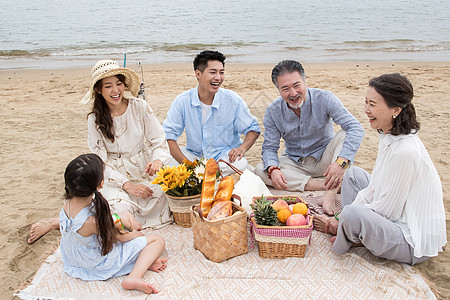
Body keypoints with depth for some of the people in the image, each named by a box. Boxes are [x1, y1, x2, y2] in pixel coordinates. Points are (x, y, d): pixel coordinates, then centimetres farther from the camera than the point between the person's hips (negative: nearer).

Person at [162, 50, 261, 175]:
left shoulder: (233, 100, -8)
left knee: (240, 164, -34)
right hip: (194, 155, 0)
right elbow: (168, 135, -9)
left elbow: (253, 129, 2)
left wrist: (242, 148, -21)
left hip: (225, 156, 0)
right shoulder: (182, 101, -8)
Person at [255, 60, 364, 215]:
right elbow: (269, 147, -5)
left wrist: (341, 162, -42)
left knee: (345, 135, -28)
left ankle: (330, 194, -39)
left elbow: (356, 128, -25)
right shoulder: (272, 112, -10)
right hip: (294, 163, 2)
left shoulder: (324, 99, -18)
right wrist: (273, 169, -29)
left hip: (323, 160, -2)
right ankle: (325, 184, -27)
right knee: (260, 171, -24)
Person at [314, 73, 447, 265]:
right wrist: (340, 218, 0)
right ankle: (357, 234, 4)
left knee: (354, 215, -34)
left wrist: (341, 221, -11)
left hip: (415, 242, -10)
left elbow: (387, 207, -22)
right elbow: (373, 189, 6)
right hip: (397, 218, 10)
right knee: (353, 174, 17)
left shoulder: (406, 151, -29)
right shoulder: (388, 138, 1)